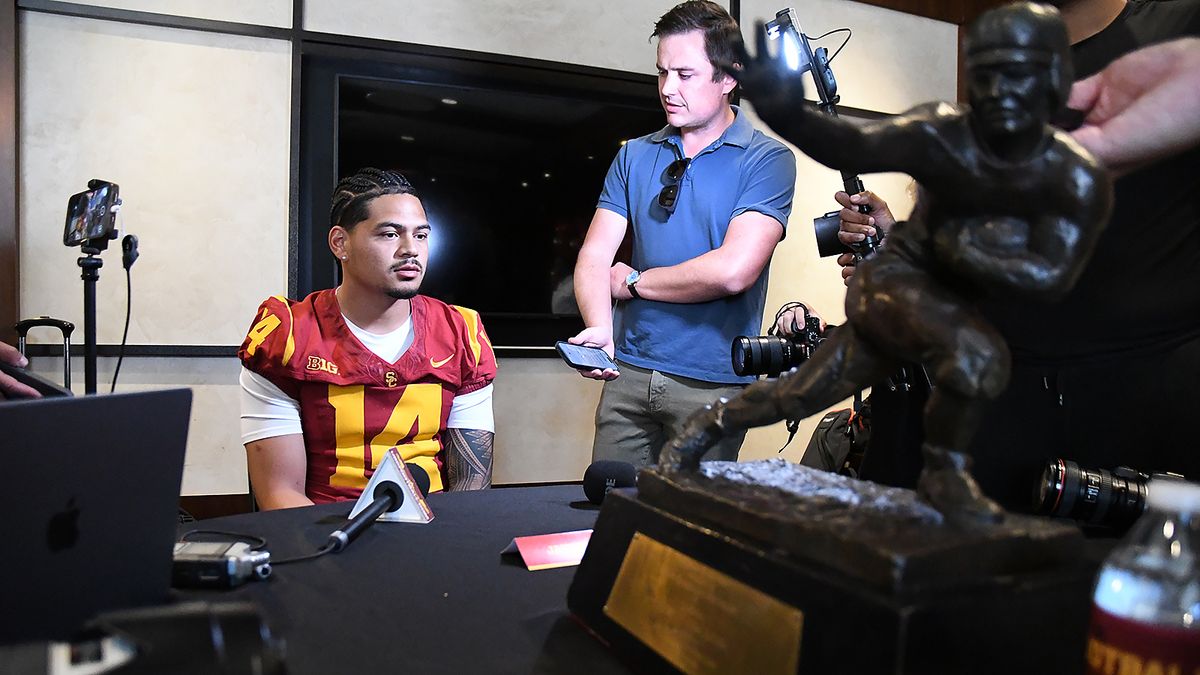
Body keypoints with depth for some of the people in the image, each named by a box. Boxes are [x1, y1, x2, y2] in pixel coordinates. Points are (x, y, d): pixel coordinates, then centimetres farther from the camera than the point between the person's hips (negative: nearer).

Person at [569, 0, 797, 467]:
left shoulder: (768, 160, -5)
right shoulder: (634, 156, 9)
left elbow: (733, 271, -18)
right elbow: (594, 257, 0)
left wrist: (633, 281, -5)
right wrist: (598, 327, -20)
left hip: (712, 384, -3)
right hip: (628, 373, 4)